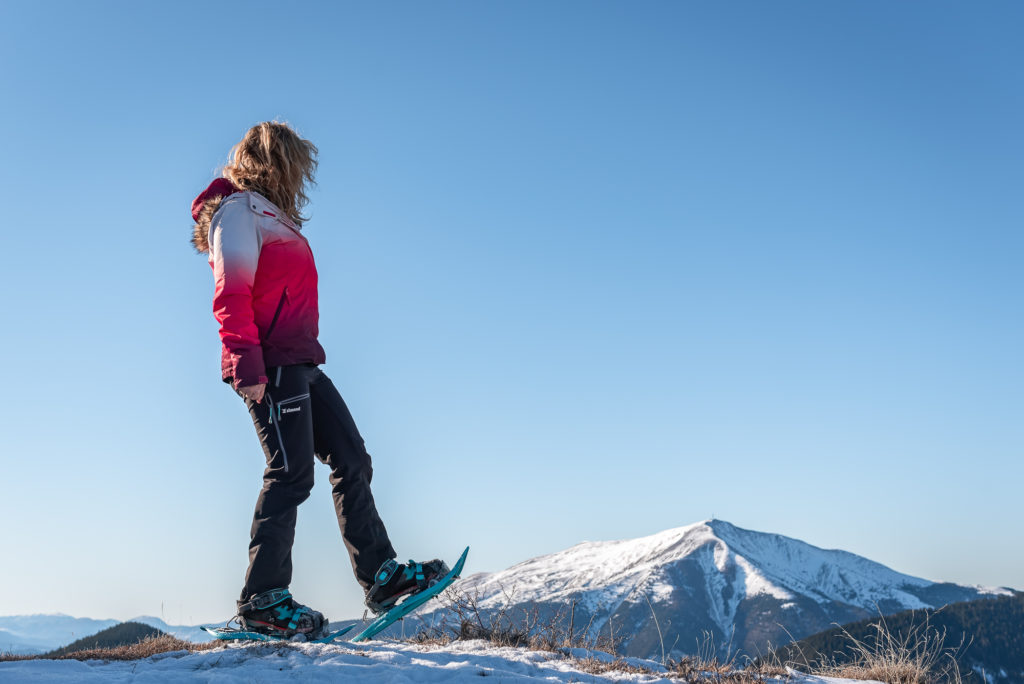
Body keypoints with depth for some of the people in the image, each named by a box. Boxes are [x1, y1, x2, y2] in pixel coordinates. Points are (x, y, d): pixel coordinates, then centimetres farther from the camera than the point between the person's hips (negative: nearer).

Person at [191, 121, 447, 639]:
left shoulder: (272, 217, 26)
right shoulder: (239, 209, -3)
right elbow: (231, 294, -15)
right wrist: (246, 362, -24)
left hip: (299, 364, 10)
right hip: (271, 364, -10)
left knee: (351, 460, 7)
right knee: (291, 473, -12)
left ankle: (381, 576, 10)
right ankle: (262, 600, -5)